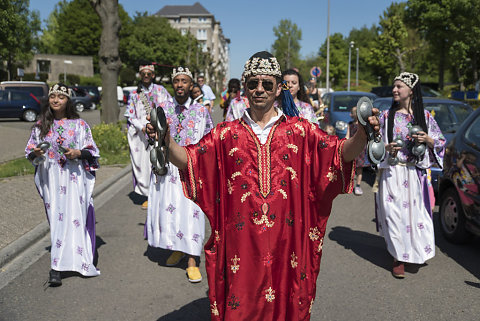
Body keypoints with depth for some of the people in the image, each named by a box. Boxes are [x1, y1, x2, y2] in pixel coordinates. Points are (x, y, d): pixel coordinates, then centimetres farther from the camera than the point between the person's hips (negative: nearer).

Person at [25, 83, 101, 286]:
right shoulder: (41, 125, 10)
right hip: (51, 177, 2)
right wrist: (36, 153, -8)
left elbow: (92, 150, 5)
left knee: (74, 217, -6)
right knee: (56, 219, 1)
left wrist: (78, 153, -15)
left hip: (74, 177, -1)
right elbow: (30, 151, 15)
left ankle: (56, 267, 4)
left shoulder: (79, 124, 4)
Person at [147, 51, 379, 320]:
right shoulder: (227, 134, 3)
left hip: (286, 241, 0)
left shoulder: (300, 131, 2)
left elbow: (341, 152, -7)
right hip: (241, 241, 0)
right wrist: (166, 141, -22)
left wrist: (362, 135, -26)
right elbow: (187, 160, -3)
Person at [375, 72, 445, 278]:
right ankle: (398, 258, 7)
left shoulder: (424, 116, 6)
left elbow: (440, 141, 10)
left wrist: (427, 140, -9)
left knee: (415, 212, 3)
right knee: (394, 213, -3)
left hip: (415, 173, 1)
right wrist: (386, 148, -14)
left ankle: (417, 251, 26)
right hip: (392, 173, 0)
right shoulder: (387, 115, 4)